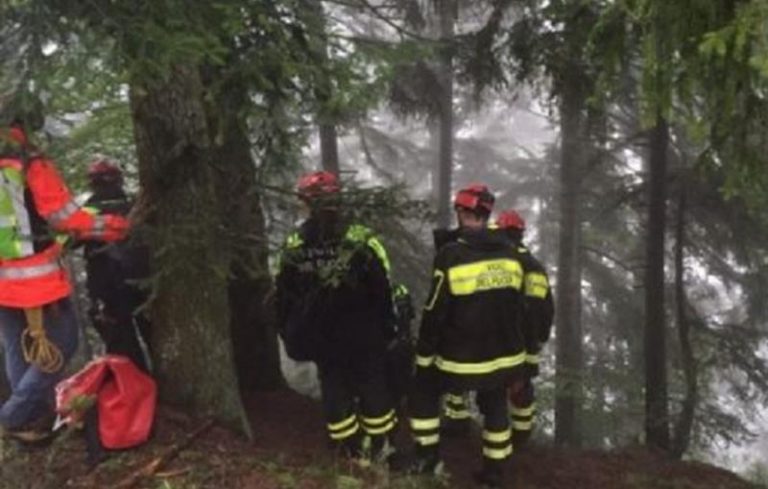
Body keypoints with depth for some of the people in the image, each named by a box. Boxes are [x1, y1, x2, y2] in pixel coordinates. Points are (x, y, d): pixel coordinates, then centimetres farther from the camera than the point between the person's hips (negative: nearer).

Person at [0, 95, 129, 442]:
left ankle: (33, 418, 22)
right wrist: (108, 227, -2)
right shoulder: (33, 165, -13)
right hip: (36, 276, -7)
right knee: (60, 344, 4)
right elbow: (65, 216, -14)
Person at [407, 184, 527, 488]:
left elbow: (435, 312, -13)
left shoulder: (451, 255, -16)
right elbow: (518, 306, 7)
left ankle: (428, 456, 20)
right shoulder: (509, 253, -1)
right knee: (495, 407, 19)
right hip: (503, 354, 4)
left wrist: (424, 355, -3)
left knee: (424, 390, 17)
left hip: (460, 356, -4)